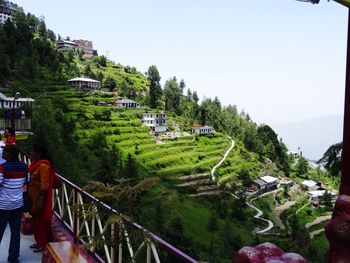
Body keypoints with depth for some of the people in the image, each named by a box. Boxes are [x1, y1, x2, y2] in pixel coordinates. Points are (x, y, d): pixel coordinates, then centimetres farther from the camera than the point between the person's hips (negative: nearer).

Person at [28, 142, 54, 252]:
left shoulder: (43, 166, -23)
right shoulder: (36, 162, 6)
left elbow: (45, 185, -24)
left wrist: (40, 200, -22)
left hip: (40, 198, -9)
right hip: (34, 197, 9)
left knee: (41, 220, 3)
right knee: (36, 219, 18)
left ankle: (43, 244, 17)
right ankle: (39, 241, 32)